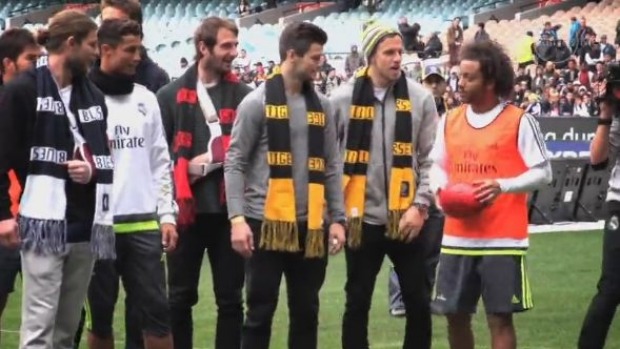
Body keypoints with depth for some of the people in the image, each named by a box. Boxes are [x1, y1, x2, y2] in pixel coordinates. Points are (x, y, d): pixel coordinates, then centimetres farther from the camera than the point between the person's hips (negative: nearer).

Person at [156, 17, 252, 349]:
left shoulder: (242, 95, 6)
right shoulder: (171, 95, 2)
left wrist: (228, 156, -9)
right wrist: (187, 167, -11)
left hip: (229, 209, 1)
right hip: (187, 209, -1)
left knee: (230, 298, 5)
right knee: (180, 297, 8)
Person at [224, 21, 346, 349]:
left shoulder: (321, 106, 10)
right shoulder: (258, 102, -4)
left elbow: (332, 166, 12)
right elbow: (235, 163, -5)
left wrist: (337, 218, 4)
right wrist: (237, 218, -14)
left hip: (310, 226, 5)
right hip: (266, 223, -4)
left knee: (306, 312, 9)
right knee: (260, 311, 0)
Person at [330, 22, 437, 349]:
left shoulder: (420, 98, -1)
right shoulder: (343, 99, -2)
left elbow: (431, 158, 0)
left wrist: (420, 206, -8)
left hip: (406, 218, 1)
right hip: (362, 218, -1)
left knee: (419, 302, 6)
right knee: (357, 303, 8)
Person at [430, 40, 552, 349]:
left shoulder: (519, 121, -5)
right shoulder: (450, 120, 9)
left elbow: (542, 172, -5)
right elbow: (437, 165, 18)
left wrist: (502, 186, -20)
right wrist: (441, 187, -4)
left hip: (502, 239, -5)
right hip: (457, 237, 5)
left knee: (500, 318, -3)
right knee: (455, 315, 9)